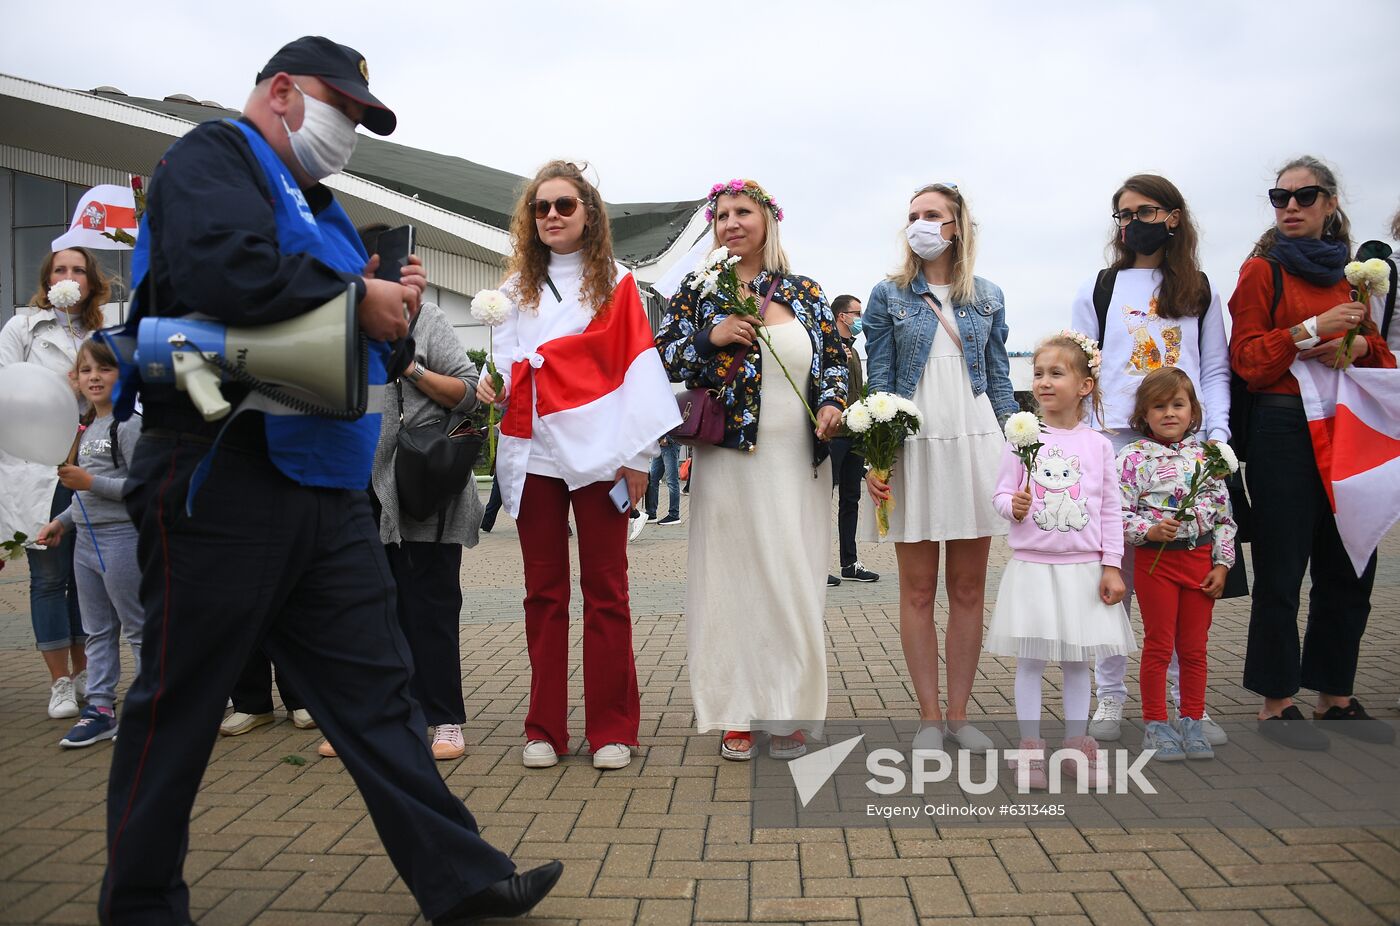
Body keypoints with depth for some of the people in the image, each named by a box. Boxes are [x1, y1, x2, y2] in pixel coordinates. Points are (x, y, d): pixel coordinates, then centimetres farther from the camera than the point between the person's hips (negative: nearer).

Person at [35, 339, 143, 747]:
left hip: (123, 538, -9)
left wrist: (90, 482, -21)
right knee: (97, 631, 13)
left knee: (138, 629, 0)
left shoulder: (130, 423, -13)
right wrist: (63, 522, 15)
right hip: (86, 540, 9)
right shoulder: (89, 428, 16)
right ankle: (100, 708, 20)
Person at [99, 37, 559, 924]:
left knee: (377, 688, 7)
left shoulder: (316, 205, 23)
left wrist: (395, 307, 2)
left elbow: (374, 345, 23)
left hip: (326, 488, 8)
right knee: (177, 704, 7)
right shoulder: (215, 157, -2)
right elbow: (230, 269, -25)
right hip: (223, 479, -8)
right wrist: (359, 295, -13)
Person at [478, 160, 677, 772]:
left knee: (605, 590, 1)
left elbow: (638, 368, 0)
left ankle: (611, 729, 9)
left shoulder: (615, 284, 6)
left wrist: (638, 455, -7)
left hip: (598, 453, -3)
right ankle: (545, 728, 14)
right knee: (543, 591, 6)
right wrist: (488, 385, -6)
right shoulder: (516, 289, 16)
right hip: (534, 454, 4)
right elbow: (503, 359, 18)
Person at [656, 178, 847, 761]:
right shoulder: (697, 292, 7)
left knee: (795, 581, 2)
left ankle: (790, 713, 14)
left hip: (798, 464, 2)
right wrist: (710, 338, -12)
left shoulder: (805, 292, 12)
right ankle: (737, 713, 13)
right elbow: (659, 359, 3)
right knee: (732, 579, 1)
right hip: (729, 462, -1)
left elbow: (834, 359, 14)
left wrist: (832, 402, -5)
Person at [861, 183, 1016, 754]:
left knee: (969, 589, 6)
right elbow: (879, 382, 1)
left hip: (976, 445, 2)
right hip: (914, 448, -2)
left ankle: (958, 713, 17)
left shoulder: (987, 298, 11)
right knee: (918, 591, 2)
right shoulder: (889, 296, 5)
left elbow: (1000, 380, 13)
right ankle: (929, 716, 13)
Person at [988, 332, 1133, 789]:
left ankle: (1076, 743, 24)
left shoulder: (1098, 445, 2)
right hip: (1032, 566, -1)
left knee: (1077, 660, 11)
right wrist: (1013, 506, -23)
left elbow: (1111, 509, 3)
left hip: (1083, 568, 1)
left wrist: (1112, 566, -1)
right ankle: (1030, 746, 14)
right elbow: (1001, 494, 1)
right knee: (1030, 659, 3)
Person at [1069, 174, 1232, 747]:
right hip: (1115, 443, -1)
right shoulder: (1098, 290, 10)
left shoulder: (1200, 291, 14)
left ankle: (1188, 697, 12)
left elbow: (1216, 370, 12)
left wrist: (1217, 432, -1)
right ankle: (1110, 696, 9)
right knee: (1114, 570, -1)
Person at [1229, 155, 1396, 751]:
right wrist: (1312, 328, -17)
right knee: (1281, 573, -3)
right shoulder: (1262, 270, 2)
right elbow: (1246, 360, -6)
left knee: (1349, 571, 8)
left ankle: (1335, 696, 21)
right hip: (1284, 432, -5)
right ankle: (1276, 703, 7)